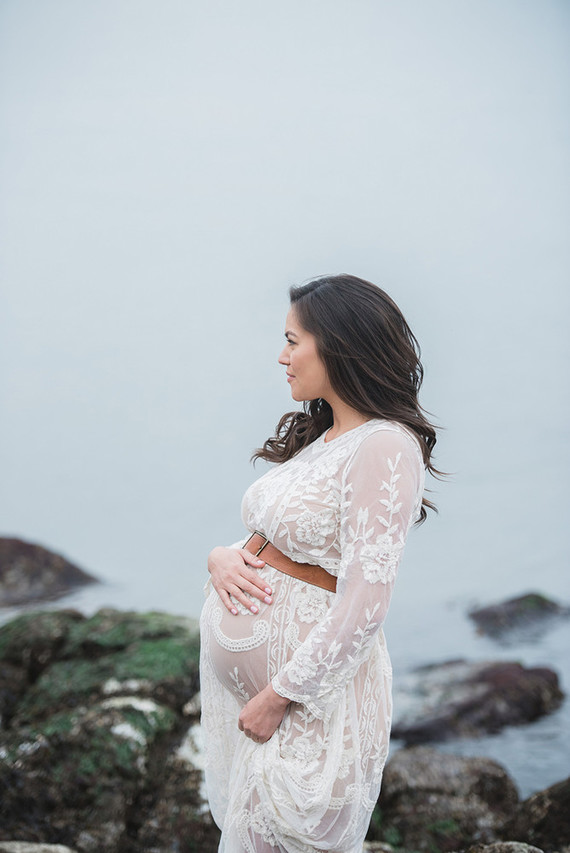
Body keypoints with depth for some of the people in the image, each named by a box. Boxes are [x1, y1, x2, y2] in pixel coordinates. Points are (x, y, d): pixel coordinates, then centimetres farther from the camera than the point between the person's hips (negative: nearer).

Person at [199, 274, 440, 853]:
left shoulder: (386, 446, -19)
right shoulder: (316, 436, 10)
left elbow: (365, 606, -24)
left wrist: (278, 696, -20)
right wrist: (222, 559, -8)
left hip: (312, 672, -8)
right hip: (230, 654, 8)